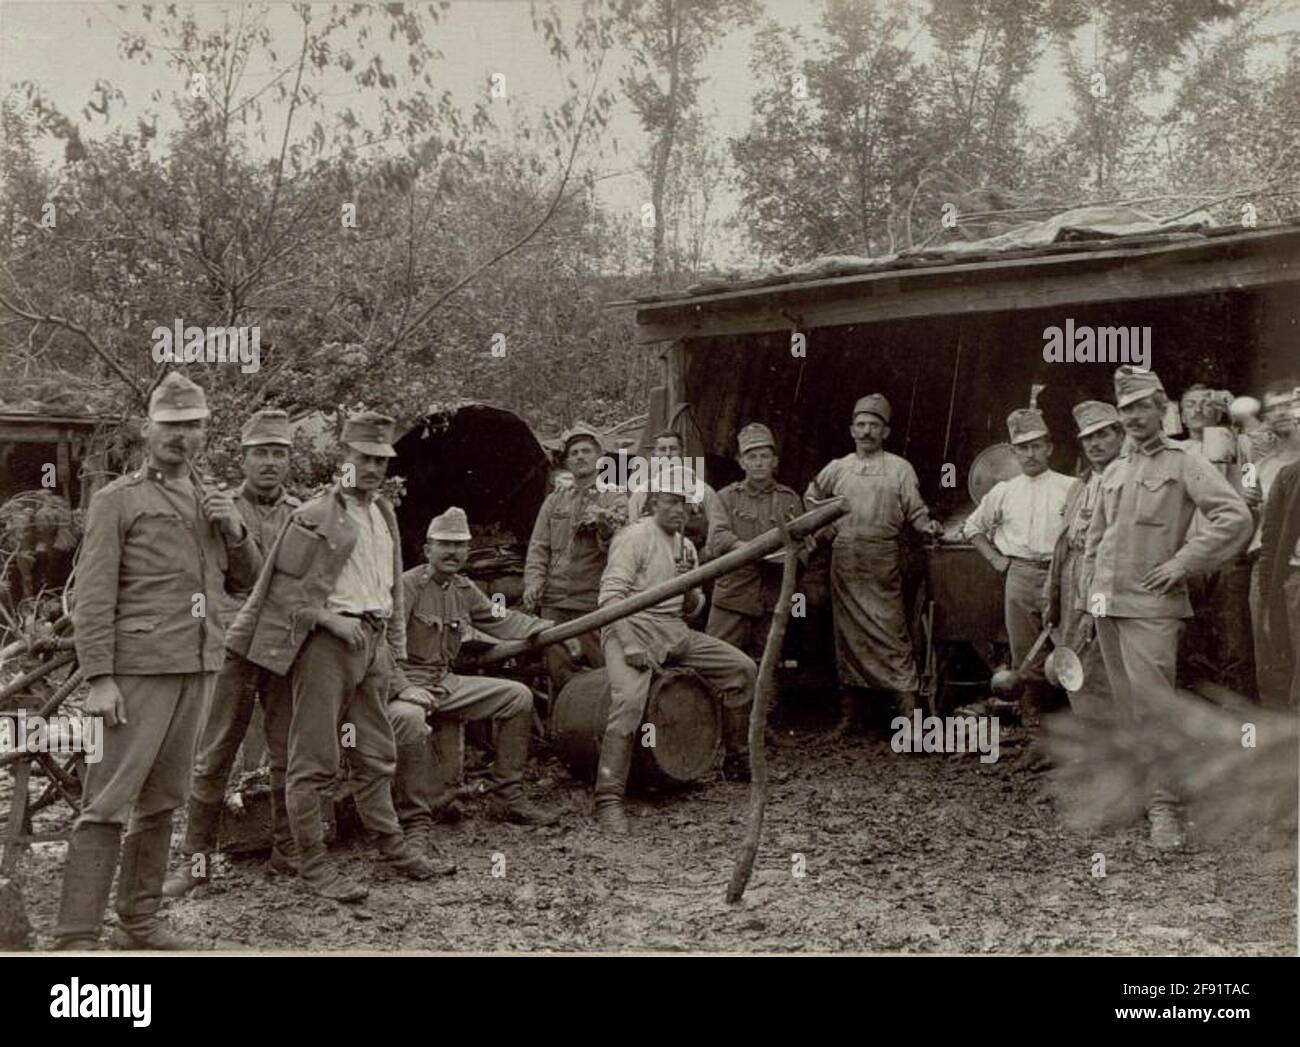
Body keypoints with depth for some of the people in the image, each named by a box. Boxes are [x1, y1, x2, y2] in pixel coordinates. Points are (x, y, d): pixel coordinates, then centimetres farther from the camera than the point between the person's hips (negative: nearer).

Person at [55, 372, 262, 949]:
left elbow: (245, 579, 21)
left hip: (198, 668, 6)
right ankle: (76, 937, -5)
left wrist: (235, 530, 1)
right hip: (139, 668, -6)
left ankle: (140, 919, 24)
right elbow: (92, 596, -8)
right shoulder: (118, 499, -2)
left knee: (163, 798, 13)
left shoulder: (210, 500, 16)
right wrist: (99, 679, -15)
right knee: (108, 801, -8)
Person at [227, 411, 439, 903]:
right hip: (326, 641, -7)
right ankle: (313, 862, 4)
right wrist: (331, 618, -17)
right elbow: (284, 587, -10)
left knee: (376, 751, 16)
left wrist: (395, 647, 20)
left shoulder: (385, 513, 17)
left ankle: (390, 844, 27)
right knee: (315, 758, -3)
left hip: (373, 640, 7)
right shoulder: (314, 516, -7)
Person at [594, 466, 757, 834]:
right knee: (629, 701, -31)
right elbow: (611, 595, -17)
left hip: (673, 631, 8)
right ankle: (609, 800, -26)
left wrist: (690, 585, -5)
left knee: (742, 668, 2)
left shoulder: (686, 546, 15)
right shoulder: (634, 537, -9)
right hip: (632, 628, -8)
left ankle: (737, 761, 17)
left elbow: (693, 606, 18)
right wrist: (630, 646, -27)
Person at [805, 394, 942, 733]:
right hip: (844, 562, 3)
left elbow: (915, 513, 4)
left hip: (882, 563, -3)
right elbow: (812, 496, 29)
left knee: (892, 633, -9)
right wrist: (827, 526, 14)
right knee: (847, 634, 7)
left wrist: (927, 526, -17)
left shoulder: (900, 468, 5)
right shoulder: (836, 468, 13)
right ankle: (850, 714, 15)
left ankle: (908, 708, -8)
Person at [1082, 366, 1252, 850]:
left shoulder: (1184, 463, -4)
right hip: (1107, 605, 6)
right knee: (1127, 706, 11)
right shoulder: (1113, 471, 14)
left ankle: (1164, 808, -7)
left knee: (1152, 704, -11)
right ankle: (1137, 788, 22)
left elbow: (1235, 518, -14)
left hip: (1150, 606, -6)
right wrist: (1092, 586, 15)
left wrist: (1182, 564, -14)